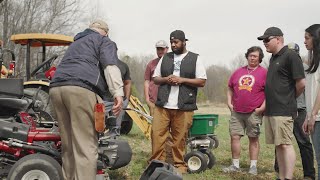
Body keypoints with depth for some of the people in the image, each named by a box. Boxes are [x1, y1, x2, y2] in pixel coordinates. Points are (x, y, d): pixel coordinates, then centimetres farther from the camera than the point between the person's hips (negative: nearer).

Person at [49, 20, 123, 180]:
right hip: (81, 89, -7)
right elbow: (110, 65, -4)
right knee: (86, 147, -9)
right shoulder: (104, 41, 16)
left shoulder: (76, 42, 38)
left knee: (68, 146, 13)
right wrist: (118, 93, -16)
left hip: (56, 88, 7)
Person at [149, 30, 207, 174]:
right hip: (162, 105, 3)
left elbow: (202, 81, 0)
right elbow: (155, 78, 16)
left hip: (184, 106, -3)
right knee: (157, 134, -1)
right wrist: (165, 79, -6)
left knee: (180, 138, 1)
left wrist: (182, 80, -11)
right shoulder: (165, 58, 14)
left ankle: (179, 164, 13)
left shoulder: (195, 59, 5)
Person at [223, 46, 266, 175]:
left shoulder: (264, 73, 0)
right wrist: (229, 103, 9)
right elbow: (230, 89, 20)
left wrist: (262, 107, -10)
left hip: (254, 112, -4)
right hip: (236, 112, 4)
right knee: (234, 136, 2)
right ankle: (235, 165, 12)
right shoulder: (238, 72, 13)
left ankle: (253, 166, 12)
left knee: (253, 139, 4)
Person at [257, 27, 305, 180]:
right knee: (278, 145, 11)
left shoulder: (290, 56, -10)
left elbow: (301, 83, -13)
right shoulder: (273, 58, 17)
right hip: (271, 110, 9)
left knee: (285, 144, -9)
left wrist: (290, 98, 1)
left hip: (283, 111, -9)